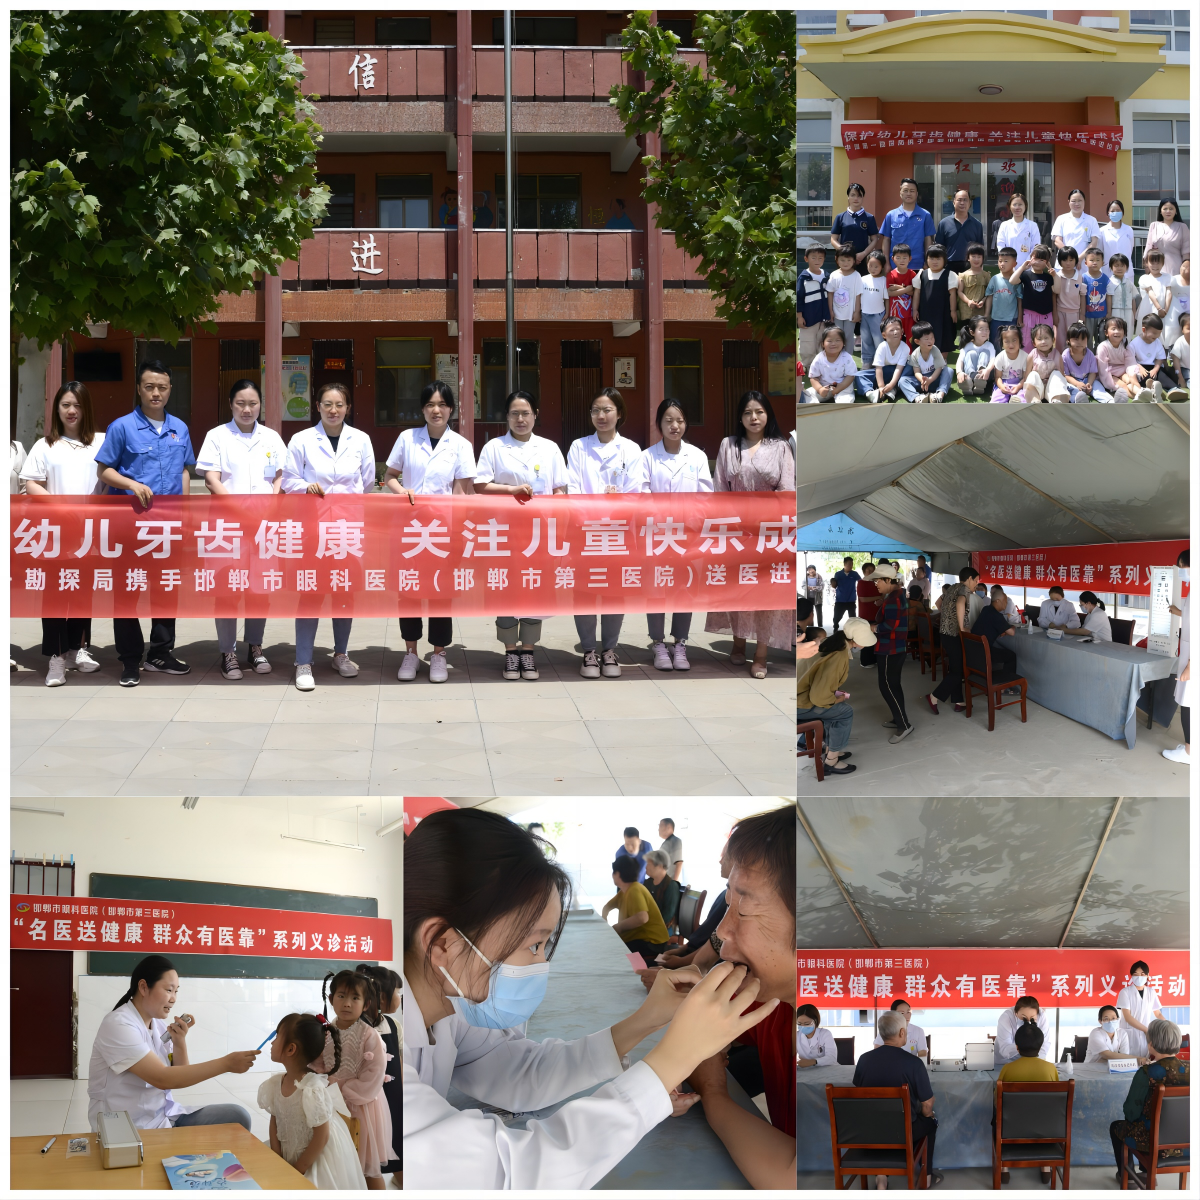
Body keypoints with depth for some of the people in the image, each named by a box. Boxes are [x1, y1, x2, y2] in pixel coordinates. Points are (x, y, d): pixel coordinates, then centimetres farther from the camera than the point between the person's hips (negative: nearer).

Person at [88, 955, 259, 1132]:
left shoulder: (160, 1024, 7)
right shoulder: (118, 1025, -17)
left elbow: (180, 1079, 9)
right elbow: (162, 1079, -26)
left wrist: (180, 1043, -8)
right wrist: (226, 1063, -27)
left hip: (166, 1116, 8)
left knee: (237, 1117, -5)